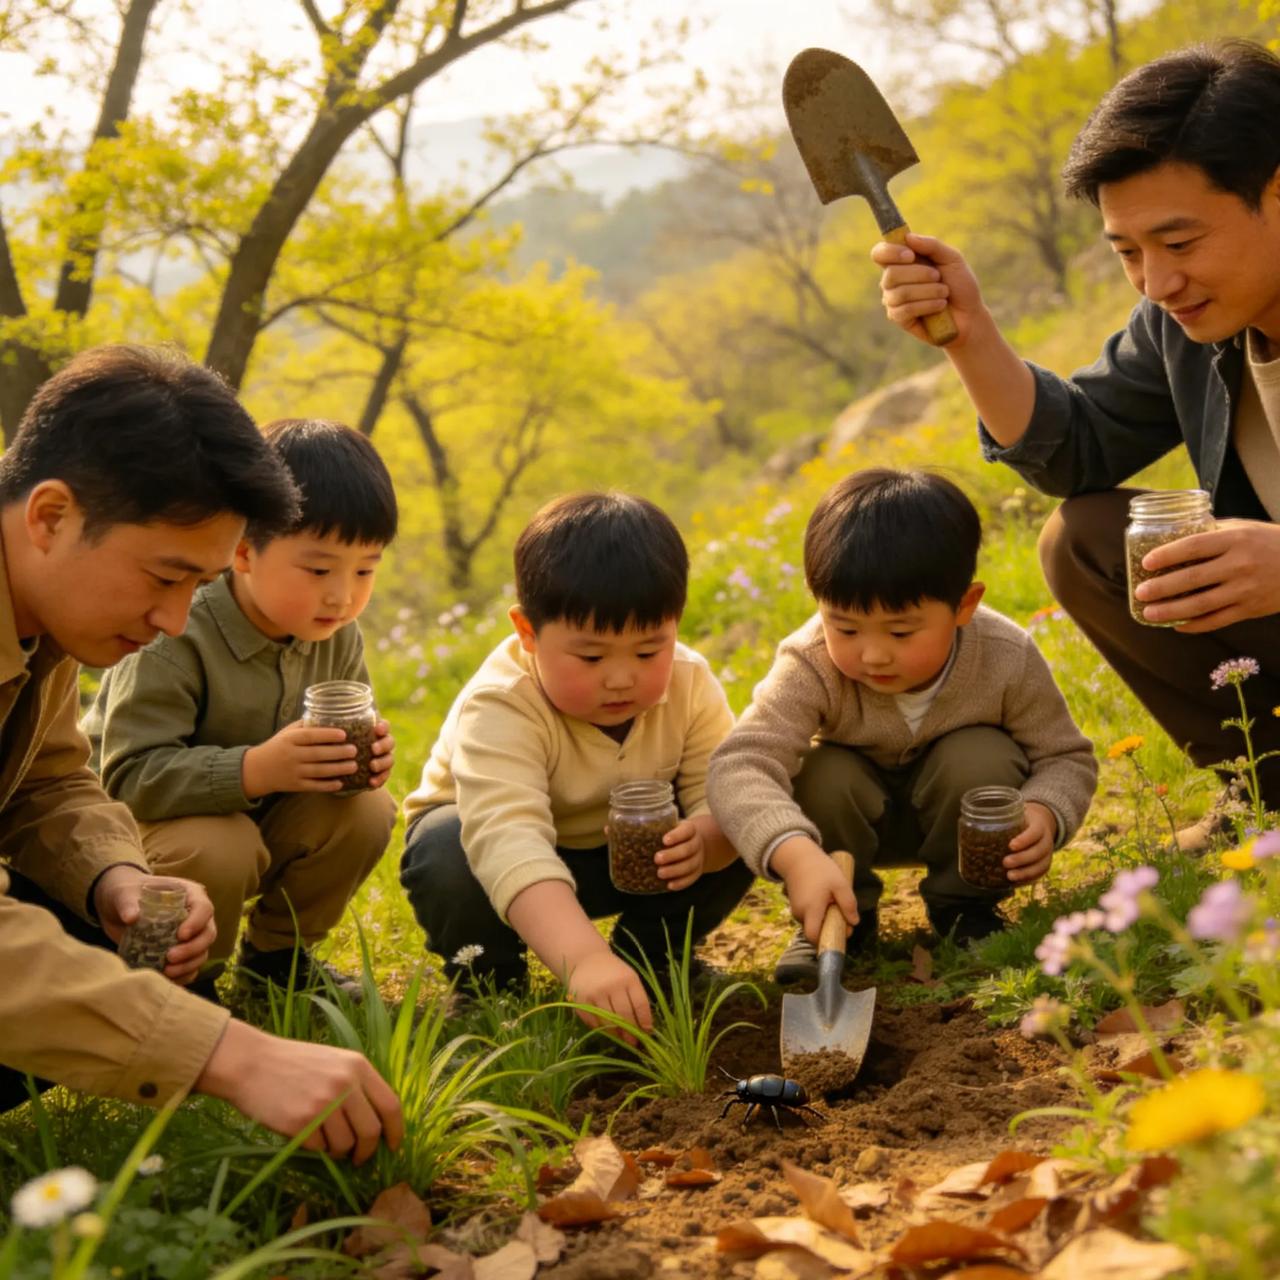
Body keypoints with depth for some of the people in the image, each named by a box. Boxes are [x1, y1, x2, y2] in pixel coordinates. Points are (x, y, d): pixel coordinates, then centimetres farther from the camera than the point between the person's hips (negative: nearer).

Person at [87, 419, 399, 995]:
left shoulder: (337, 635, -7)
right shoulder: (175, 639, -29)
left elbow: (346, 743, 4)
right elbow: (130, 776, -34)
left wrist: (368, 752, -22)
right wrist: (256, 770, -45)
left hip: (258, 817, 6)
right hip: (137, 822, -6)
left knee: (365, 812, -17)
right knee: (218, 850, -37)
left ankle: (275, 953, 7)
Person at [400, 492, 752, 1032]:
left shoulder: (690, 684, -20)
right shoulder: (501, 709, -38)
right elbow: (510, 843, -53)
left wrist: (704, 840, -48)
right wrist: (584, 960, -67)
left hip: (626, 855, 4)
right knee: (448, 855, -36)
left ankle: (649, 956, 5)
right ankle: (488, 978, -5)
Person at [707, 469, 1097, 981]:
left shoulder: (1006, 660, -28)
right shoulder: (812, 666, -33)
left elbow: (1066, 757, -14)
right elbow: (739, 766, -45)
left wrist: (1043, 814, -38)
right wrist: (795, 856, -64)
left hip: (957, 812, 0)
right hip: (858, 816, 0)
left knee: (981, 759, -29)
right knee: (824, 776, -30)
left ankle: (965, 902, -3)